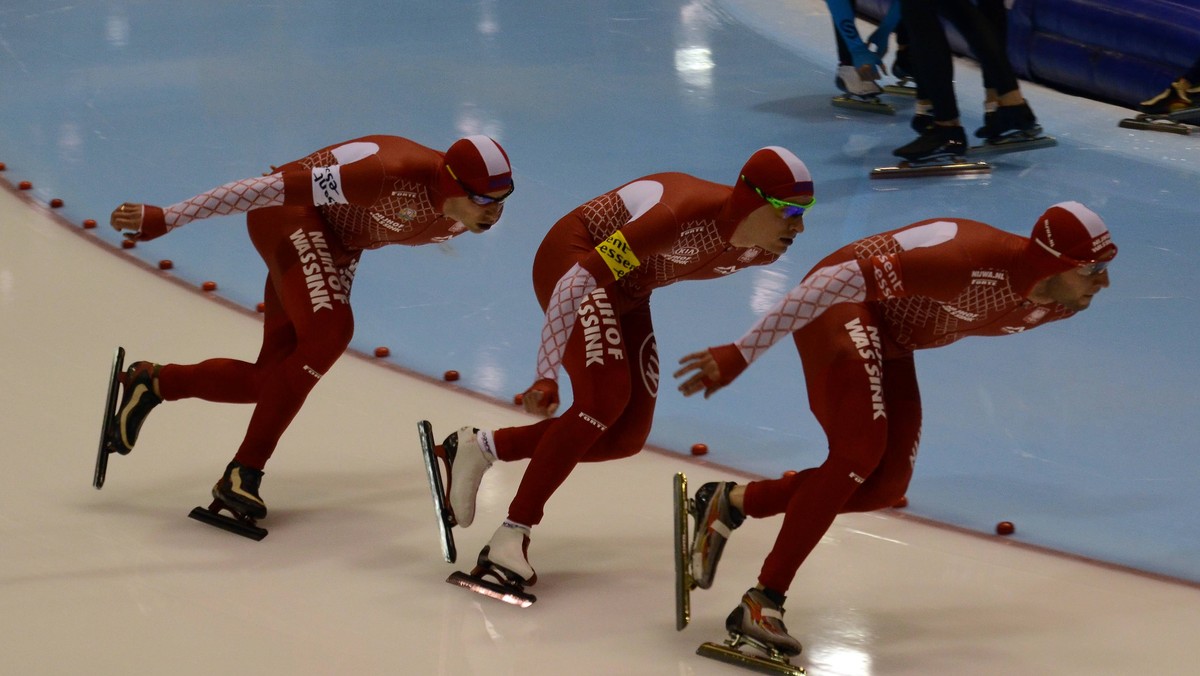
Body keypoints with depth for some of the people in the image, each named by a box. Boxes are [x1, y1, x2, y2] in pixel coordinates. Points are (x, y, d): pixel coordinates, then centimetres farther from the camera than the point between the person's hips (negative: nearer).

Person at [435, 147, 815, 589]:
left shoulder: (764, 250, -13)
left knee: (627, 435, 2)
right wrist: (548, 376, -37)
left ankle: (480, 448, 12)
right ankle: (511, 536, -19)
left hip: (628, 289, 8)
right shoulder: (689, 216, -38)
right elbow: (582, 276, -36)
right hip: (573, 257, -8)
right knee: (605, 398, -25)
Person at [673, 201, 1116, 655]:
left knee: (886, 485, 0)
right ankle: (763, 602, -17)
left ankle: (731, 503, 14)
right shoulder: (976, 263, -36)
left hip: (891, 340, 9)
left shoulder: (1059, 304, -9)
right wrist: (741, 354, -36)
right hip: (845, 307, -9)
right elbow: (847, 277, -36)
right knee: (860, 451, -24)